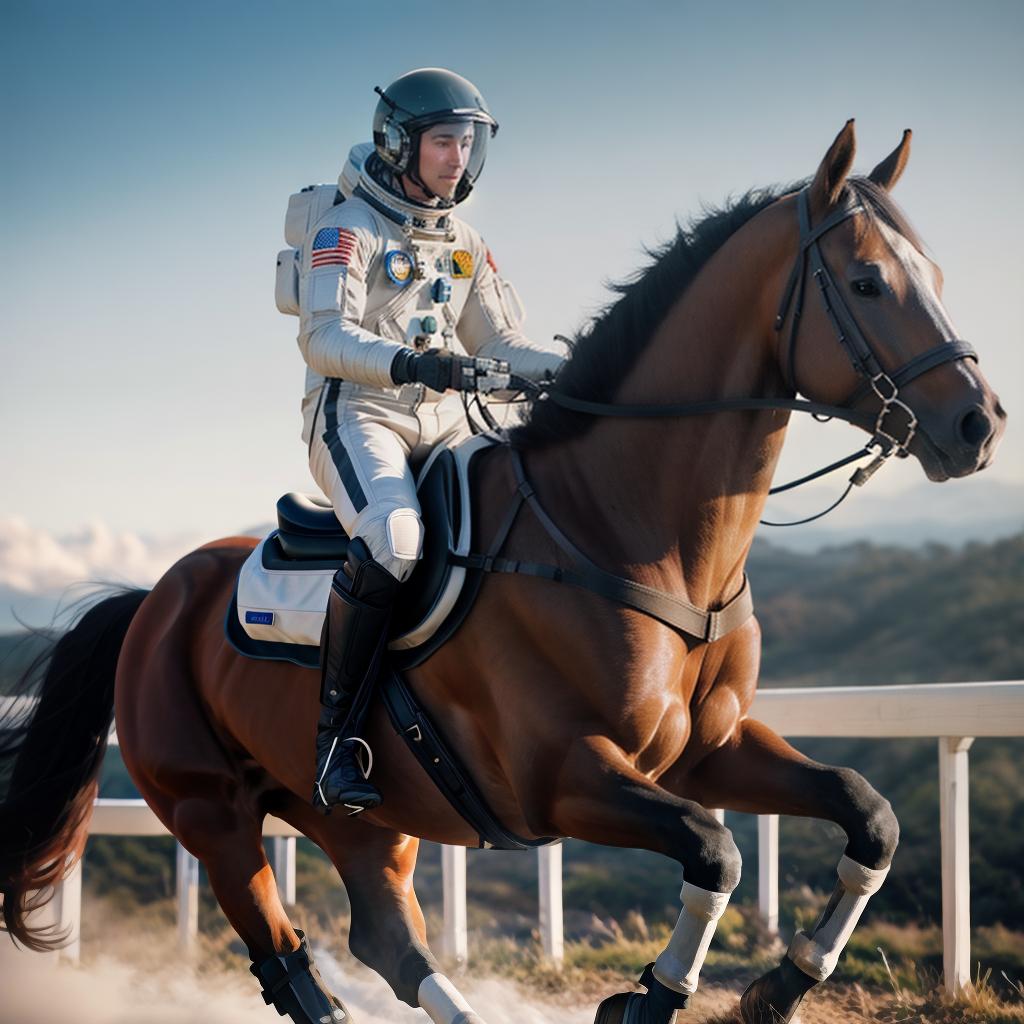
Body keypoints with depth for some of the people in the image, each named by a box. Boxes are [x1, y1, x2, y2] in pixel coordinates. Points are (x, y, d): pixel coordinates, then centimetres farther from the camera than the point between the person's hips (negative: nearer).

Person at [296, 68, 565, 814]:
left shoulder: (466, 245, 18)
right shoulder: (347, 229, -3)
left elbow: (502, 346, 17)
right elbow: (326, 340, -16)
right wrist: (420, 365, -32)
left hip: (442, 425, 7)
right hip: (357, 416, -7)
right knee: (391, 541, -33)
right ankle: (336, 733, -27)